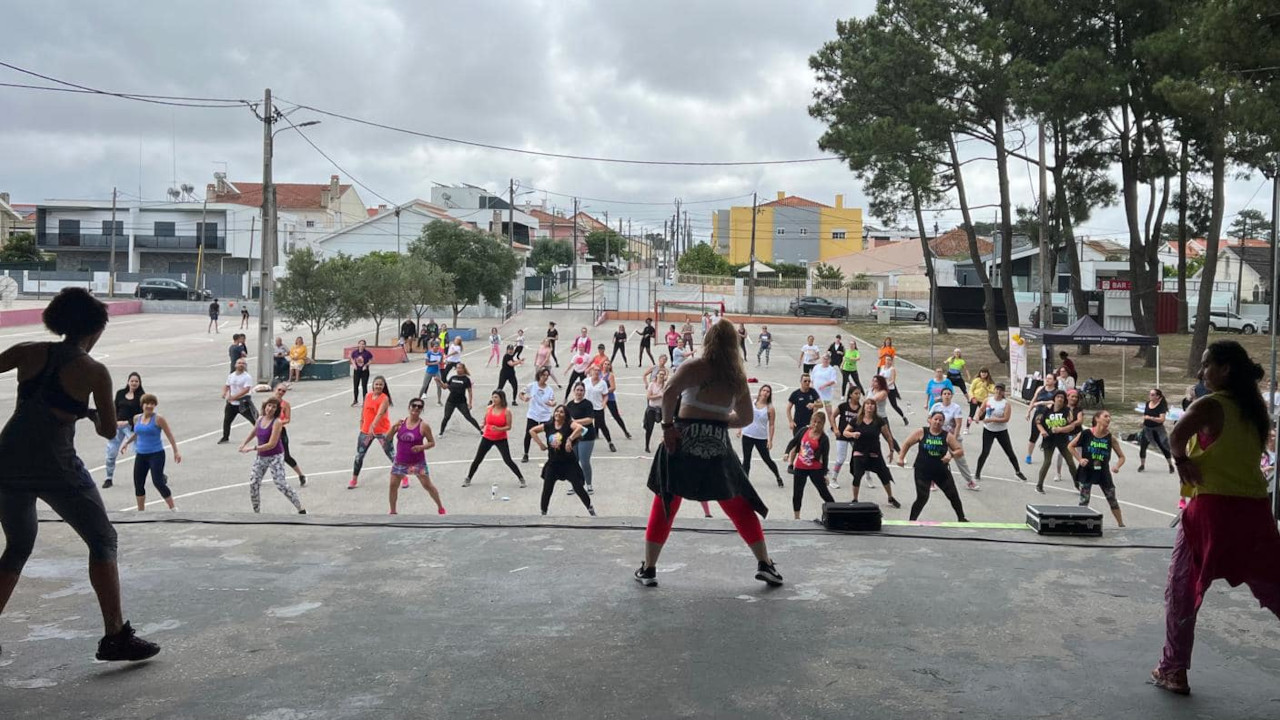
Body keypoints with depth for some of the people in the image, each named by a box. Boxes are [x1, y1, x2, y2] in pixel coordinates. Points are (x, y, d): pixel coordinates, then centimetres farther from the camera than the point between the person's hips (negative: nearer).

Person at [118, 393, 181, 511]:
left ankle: (173, 509, -4)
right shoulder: (137, 418, 7)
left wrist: (176, 451, -13)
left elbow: (169, 435, -8)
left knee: (158, 482, -15)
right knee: (138, 484, 6)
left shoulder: (158, 419, -9)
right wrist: (127, 442, 29)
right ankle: (141, 511, 22)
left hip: (156, 454, -6)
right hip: (140, 455, 6)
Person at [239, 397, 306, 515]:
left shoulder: (276, 422, -19)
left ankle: (301, 509, 0)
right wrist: (243, 444, 21)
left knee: (281, 484, -10)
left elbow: (272, 444, -23)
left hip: (275, 457, -7)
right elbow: (253, 433, 25)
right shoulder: (260, 420, 1)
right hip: (261, 457, 7)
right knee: (253, 484, 3)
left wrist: (252, 448, -20)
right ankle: (257, 512, 18)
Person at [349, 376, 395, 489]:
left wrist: (373, 426, -42)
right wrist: (361, 421, 22)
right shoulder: (368, 396, 3)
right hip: (366, 430, 5)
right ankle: (354, 480, 22)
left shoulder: (384, 398, -15)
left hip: (382, 431, -5)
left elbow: (380, 413, -29)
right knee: (359, 455, 9)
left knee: (391, 454, -1)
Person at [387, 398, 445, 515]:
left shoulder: (423, 426, -11)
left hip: (418, 462, -3)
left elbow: (432, 442, -5)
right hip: (400, 461, 3)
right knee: (393, 485, 3)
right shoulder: (401, 422, -2)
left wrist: (421, 447, -23)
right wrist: (393, 427, -18)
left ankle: (440, 507, 21)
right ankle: (392, 512, 21)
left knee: (428, 485, 2)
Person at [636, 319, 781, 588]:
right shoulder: (737, 376, 9)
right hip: (718, 447, 3)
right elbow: (746, 417, 16)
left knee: (664, 505, 8)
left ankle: (649, 568, 11)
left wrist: (668, 425, -12)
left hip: (683, 443, -3)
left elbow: (669, 392, -20)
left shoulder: (694, 367, -3)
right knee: (739, 506, 16)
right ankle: (765, 563, 17)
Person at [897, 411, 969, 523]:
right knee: (922, 498, -8)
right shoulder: (921, 432, -6)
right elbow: (907, 443, 4)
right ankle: (912, 521, 8)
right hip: (922, 471, -3)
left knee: (953, 495, 11)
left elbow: (960, 450, -1)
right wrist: (901, 458, -1)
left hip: (941, 471, 3)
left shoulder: (947, 436, -3)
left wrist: (951, 454, -21)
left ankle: (961, 518, 31)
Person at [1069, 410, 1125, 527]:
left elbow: (1122, 457, 3)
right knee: (1084, 500, -3)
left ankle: (1121, 525, 25)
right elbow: (1070, 446, 1)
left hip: (1103, 473, 3)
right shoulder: (1086, 434, -10)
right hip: (1086, 471, -2)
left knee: (1112, 500, 11)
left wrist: (1117, 466, -16)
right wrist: (1080, 459, -8)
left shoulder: (1111, 438, -5)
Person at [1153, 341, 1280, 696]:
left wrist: (1182, 460, -5)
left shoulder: (1209, 405, -11)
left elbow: (1176, 437, -26)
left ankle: (1173, 670, 13)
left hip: (1213, 509, -6)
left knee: (1181, 591, 8)